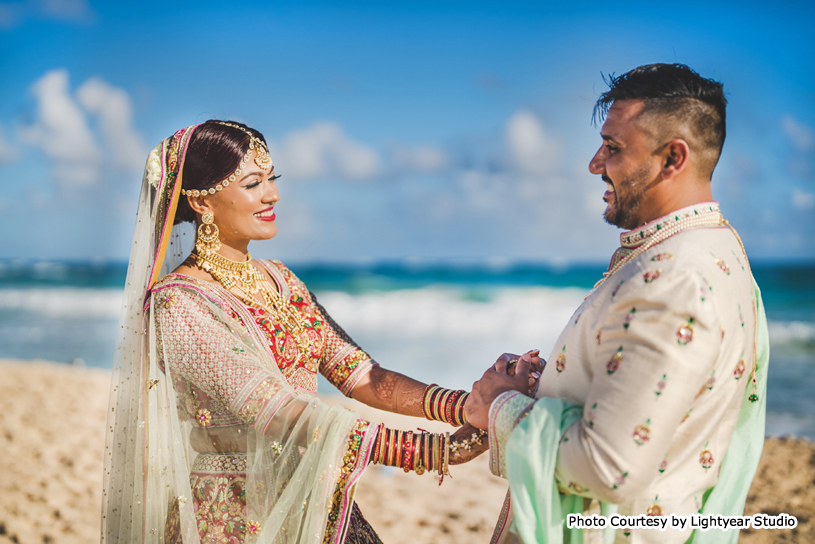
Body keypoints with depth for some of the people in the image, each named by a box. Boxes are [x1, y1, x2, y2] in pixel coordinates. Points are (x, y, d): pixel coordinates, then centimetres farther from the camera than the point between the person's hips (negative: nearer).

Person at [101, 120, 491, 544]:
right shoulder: (177, 303, -14)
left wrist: (469, 406, -14)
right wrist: (431, 451, -30)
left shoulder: (278, 279, 7)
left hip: (318, 506, 5)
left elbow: (360, 376, 1)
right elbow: (273, 411, -24)